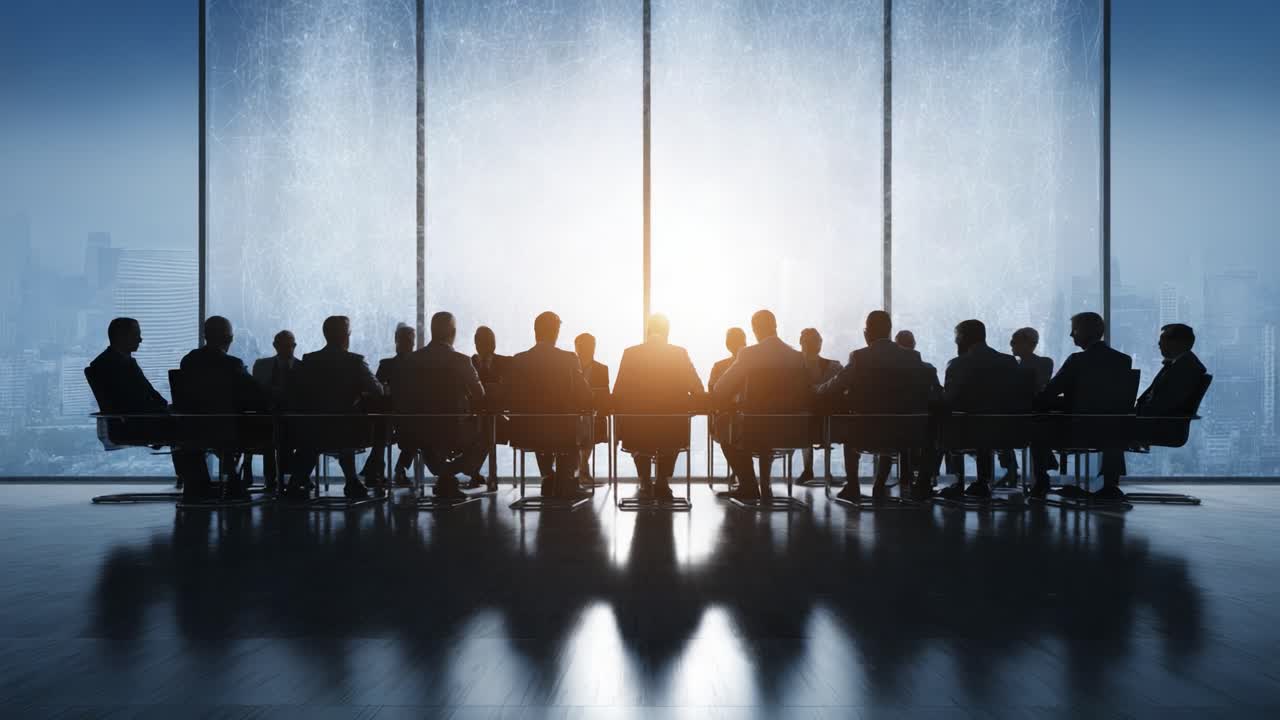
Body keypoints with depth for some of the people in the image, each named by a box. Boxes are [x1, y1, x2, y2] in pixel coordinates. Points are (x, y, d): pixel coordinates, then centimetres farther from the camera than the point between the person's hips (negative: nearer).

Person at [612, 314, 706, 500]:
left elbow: (617, 395, -4)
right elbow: (698, 393, -4)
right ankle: (662, 483, 26)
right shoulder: (680, 353, -4)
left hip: (637, 429, 0)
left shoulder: (630, 353, -4)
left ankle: (645, 484, 28)